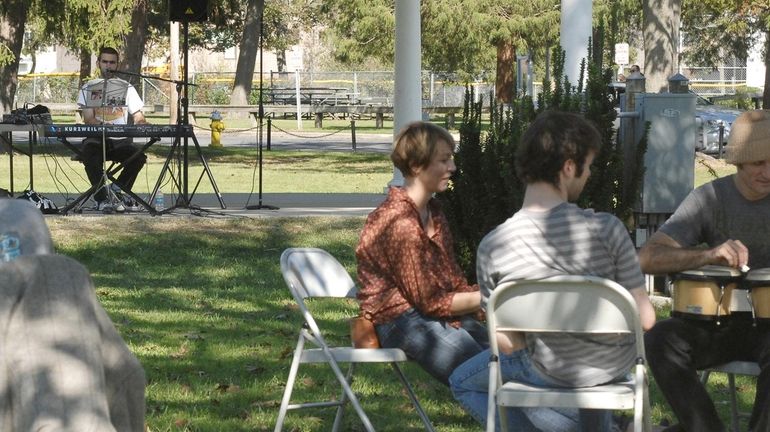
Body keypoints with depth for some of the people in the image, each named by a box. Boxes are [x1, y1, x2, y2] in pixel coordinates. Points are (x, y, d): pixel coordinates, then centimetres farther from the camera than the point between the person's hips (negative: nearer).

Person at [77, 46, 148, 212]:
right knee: (89, 154, -36)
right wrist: (103, 127, -24)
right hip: (95, 138, -1)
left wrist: (143, 124, -16)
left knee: (139, 157, -28)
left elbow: (138, 117, 10)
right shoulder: (88, 88, 10)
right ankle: (103, 198, -32)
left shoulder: (127, 88, 14)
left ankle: (117, 188, -10)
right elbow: (88, 119, -2)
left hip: (120, 141, 2)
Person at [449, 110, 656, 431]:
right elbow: (645, 318, -18)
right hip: (616, 367, 2)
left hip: (553, 374, -2)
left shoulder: (492, 248, -21)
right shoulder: (606, 229, -24)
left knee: (463, 383, 27)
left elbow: (508, 345, -12)